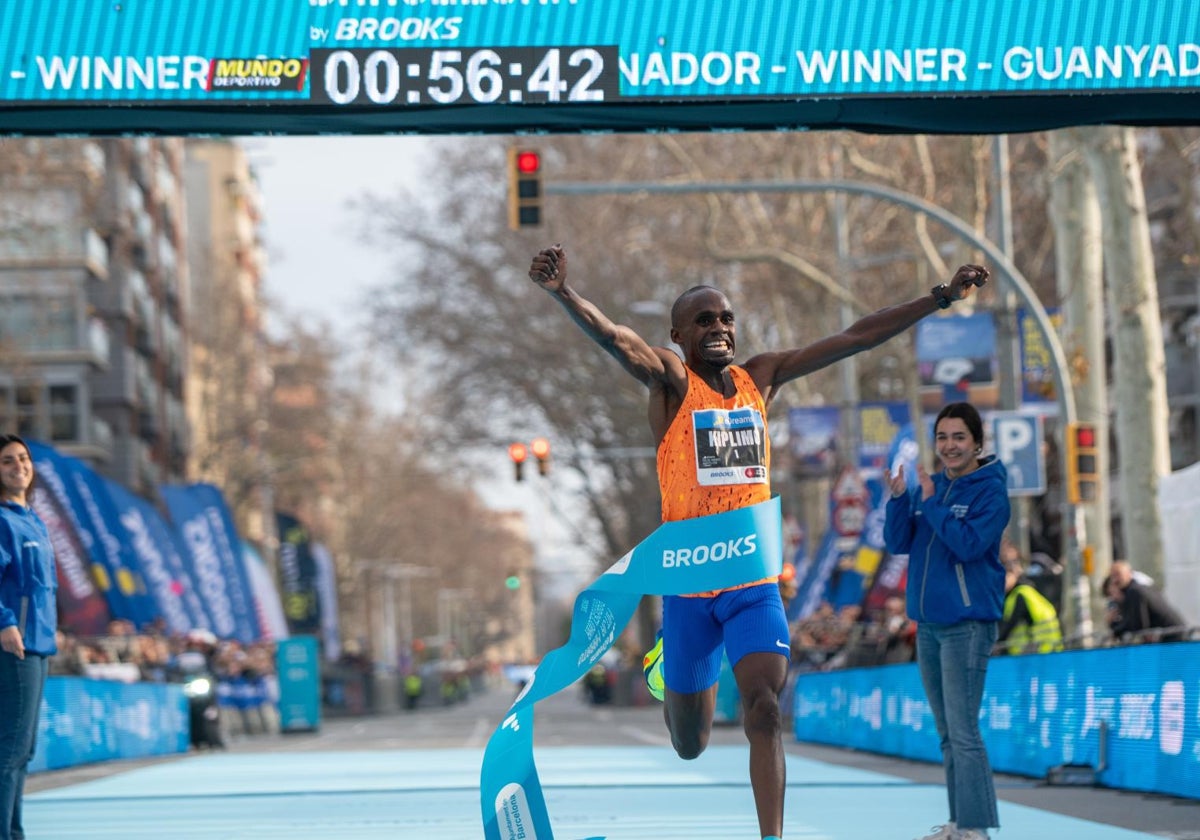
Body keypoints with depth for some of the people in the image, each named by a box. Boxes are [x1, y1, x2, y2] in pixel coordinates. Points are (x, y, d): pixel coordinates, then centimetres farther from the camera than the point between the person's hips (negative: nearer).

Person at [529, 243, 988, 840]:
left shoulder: (761, 376, 8)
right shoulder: (671, 382, -5)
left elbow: (858, 337, 9)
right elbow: (612, 337, -25)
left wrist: (943, 297, 7)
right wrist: (562, 294, -45)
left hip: (755, 582, 2)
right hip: (689, 583, -2)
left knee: (765, 711, -18)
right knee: (690, 745, 11)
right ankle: (669, 668, 47)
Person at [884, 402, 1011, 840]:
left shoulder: (990, 490, -8)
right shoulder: (929, 487, 10)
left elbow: (970, 544, -20)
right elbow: (898, 543, 5)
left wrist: (931, 502, -20)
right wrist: (898, 499, -11)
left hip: (967, 624, -7)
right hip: (928, 623, 7)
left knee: (963, 731, -10)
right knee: (947, 734, 12)